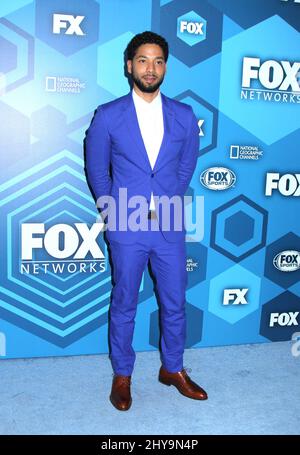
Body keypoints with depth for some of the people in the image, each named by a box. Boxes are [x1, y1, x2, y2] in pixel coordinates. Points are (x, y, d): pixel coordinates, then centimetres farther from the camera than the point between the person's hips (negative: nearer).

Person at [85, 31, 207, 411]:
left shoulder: (184, 116, 4)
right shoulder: (108, 116, -2)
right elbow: (97, 170, 6)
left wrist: (166, 203, 10)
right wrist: (115, 210, 8)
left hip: (170, 226, 2)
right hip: (126, 228, -2)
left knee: (175, 303, 12)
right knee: (124, 305, 9)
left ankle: (172, 368, 33)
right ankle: (122, 375, 28)